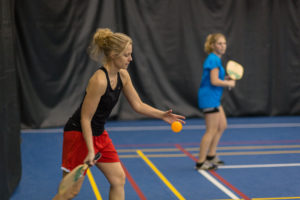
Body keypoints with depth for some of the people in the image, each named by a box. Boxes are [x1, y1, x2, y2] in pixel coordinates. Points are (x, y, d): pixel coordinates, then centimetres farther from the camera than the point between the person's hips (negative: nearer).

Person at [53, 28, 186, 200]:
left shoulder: (122, 75, 0)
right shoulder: (99, 80, -26)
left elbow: (138, 105, 8)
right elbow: (85, 118, -22)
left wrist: (162, 115, -4)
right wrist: (90, 151, -24)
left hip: (99, 134, 9)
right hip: (79, 134, -9)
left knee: (119, 179, 8)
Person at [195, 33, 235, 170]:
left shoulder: (215, 59, 14)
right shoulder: (213, 60, -17)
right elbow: (214, 81, -23)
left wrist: (226, 79, 5)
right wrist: (229, 83, -10)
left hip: (214, 98, 10)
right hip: (209, 98, -10)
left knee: (222, 126, 18)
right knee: (212, 130, -4)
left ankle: (211, 156, 26)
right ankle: (200, 162, 4)